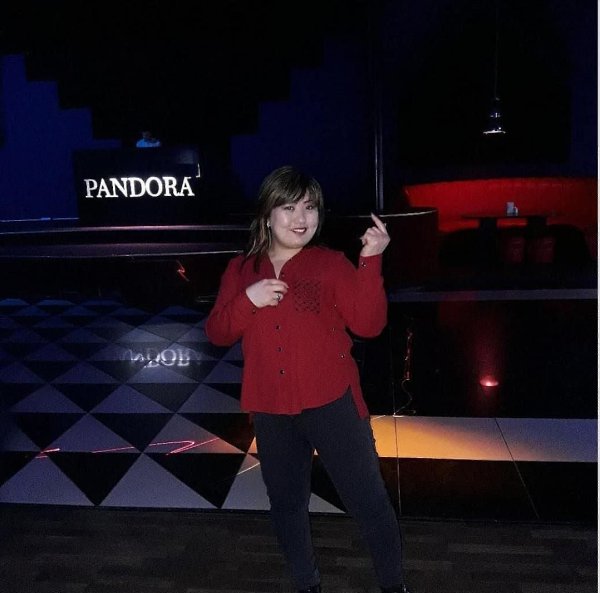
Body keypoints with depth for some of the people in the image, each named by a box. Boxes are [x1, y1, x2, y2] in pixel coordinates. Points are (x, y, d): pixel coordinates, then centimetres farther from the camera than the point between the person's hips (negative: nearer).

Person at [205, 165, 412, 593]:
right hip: (271, 410, 3)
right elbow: (217, 333, 0)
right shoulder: (241, 270, 4)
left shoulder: (331, 264, -6)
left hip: (331, 403, -3)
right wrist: (247, 299, -16)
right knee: (286, 503, 19)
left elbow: (368, 325, -15)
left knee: (368, 500, 6)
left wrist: (371, 262, -24)